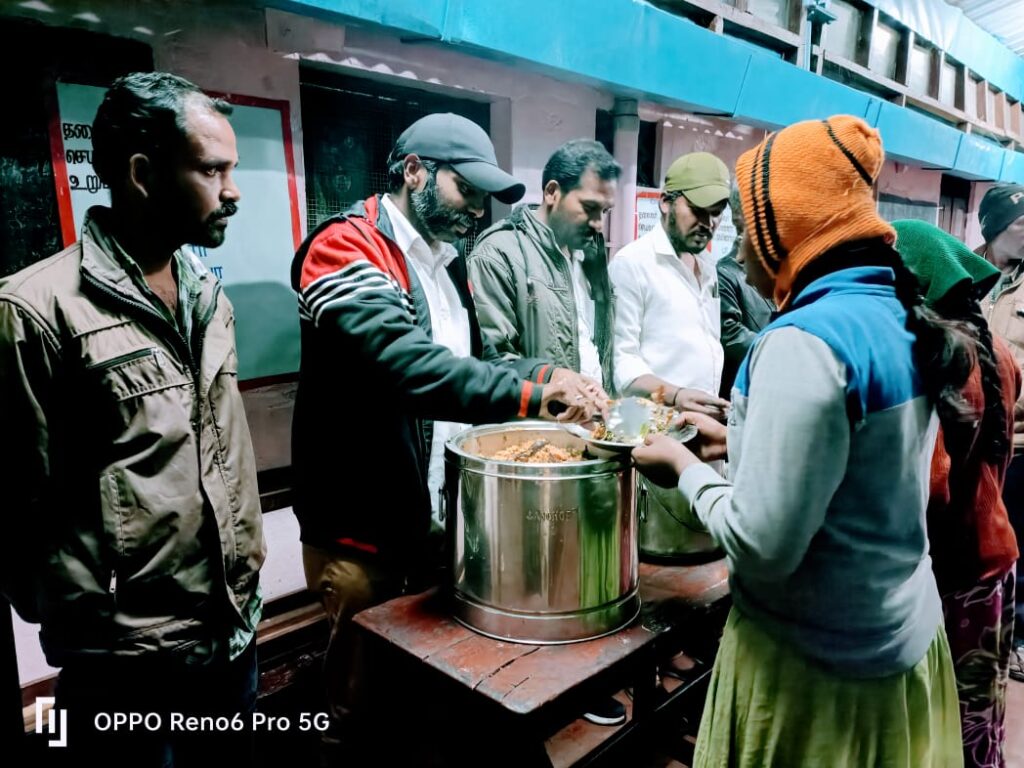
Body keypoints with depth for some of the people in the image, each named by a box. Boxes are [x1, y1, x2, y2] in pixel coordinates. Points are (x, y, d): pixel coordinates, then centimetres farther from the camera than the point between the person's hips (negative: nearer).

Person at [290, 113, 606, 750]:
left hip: (441, 520, 8)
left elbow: (476, 360, 13)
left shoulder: (448, 262, 11)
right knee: (368, 696, 13)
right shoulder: (346, 249, -16)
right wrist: (531, 389, -35)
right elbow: (403, 364, -32)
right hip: (364, 533, -7)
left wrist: (547, 378, -4)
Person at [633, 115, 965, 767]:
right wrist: (737, 439, 13)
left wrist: (687, 469, -11)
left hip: (817, 664, -8)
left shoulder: (804, 342, -26)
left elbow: (762, 545, -26)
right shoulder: (901, 317, 1)